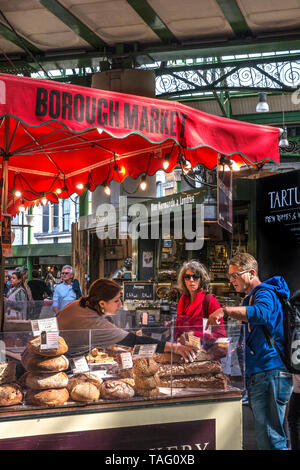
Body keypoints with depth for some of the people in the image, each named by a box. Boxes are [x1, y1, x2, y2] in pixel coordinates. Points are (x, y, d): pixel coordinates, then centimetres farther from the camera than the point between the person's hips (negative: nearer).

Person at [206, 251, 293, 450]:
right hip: (256, 374, 11)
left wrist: (226, 311, -34)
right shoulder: (250, 298, 24)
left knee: (270, 438, -13)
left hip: (270, 373, -11)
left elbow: (262, 313, -32)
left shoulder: (265, 293, -9)